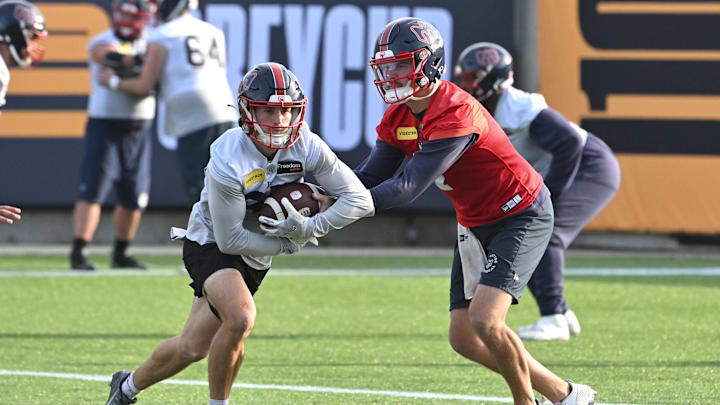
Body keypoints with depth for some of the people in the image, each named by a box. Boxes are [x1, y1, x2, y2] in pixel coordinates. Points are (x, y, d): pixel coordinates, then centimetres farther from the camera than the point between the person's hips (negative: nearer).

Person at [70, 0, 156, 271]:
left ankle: (120, 254, 24)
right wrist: (142, 59, -42)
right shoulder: (102, 43, -7)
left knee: (134, 200, 8)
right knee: (93, 192, -12)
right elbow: (114, 58, -28)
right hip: (105, 126, -5)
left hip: (139, 130, 5)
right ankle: (78, 253, -12)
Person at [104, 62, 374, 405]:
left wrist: (310, 228, -25)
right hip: (211, 244, -5)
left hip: (255, 256, 5)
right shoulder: (228, 162, -31)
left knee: (192, 348, 6)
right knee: (240, 318, -31)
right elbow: (230, 240, -23)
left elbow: (360, 199, -13)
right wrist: (289, 244, -17)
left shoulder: (307, 148, -17)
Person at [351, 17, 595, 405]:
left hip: (522, 216, -9)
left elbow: (409, 186, -31)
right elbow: (371, 177, -3)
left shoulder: (456, 114, -29)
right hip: (475, 224, 9)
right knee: (464, 339, 3)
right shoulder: (398, 118, -1)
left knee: (486, 321, -24)